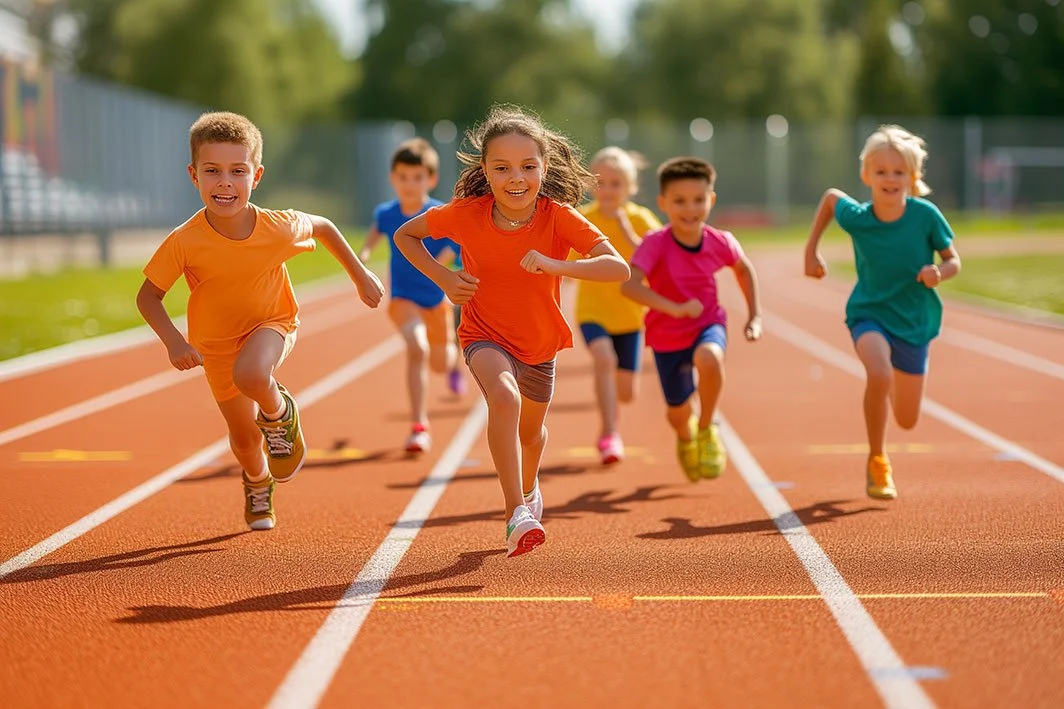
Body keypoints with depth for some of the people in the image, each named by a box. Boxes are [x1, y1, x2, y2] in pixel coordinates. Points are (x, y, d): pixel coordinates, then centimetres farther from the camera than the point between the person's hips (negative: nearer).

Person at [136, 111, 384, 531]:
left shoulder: (279, 228, -26)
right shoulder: (184, 243, -28)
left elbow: (323, 227, -3)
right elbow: (148, 296, -15)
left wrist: (360, 275, 4)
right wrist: (173, 342, -30)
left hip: (272, 323, -1)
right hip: (217, 342, 1)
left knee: (250, 376, -36)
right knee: (244, 437, 12)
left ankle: (281, 414, 0)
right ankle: (258, 484, 49)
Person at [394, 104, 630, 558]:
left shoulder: (559, 217, -24)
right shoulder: (466, 214, -21)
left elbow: (619, 268, -35)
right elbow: (405, 236, -3)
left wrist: (554, 266, -49)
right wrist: (444, 278, -18)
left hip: (540, 342, 2)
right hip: (485, 336, -2)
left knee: (531, 430, 25)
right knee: (504, 397, -34)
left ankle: (528, 488, 60)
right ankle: (517, 516, -30)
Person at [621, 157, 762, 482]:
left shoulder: (720, 242, -13)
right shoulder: (656, 244, -23)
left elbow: (745, 269, 10)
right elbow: (628, 284, -38)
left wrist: (755, 315, 5)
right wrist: (675, 308, -47)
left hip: (709, 325, 0)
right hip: (667, 337, 0)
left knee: (709, 358, -36)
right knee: (679, 412, 10)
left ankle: (707, 428, -9)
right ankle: (686, 437, 52)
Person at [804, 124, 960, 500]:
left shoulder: (926, 215, -17)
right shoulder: (856, 217, -15)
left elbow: (953, 261, -4)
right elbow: (830, 195, 7)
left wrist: (939, 273, -27)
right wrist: (811, 251, 7)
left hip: (915, 320, 2)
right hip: (870, 313, -1)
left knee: (907, 420, 10)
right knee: (879, 375, -34)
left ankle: (895, 383, 49)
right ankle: (877, 462, -12)